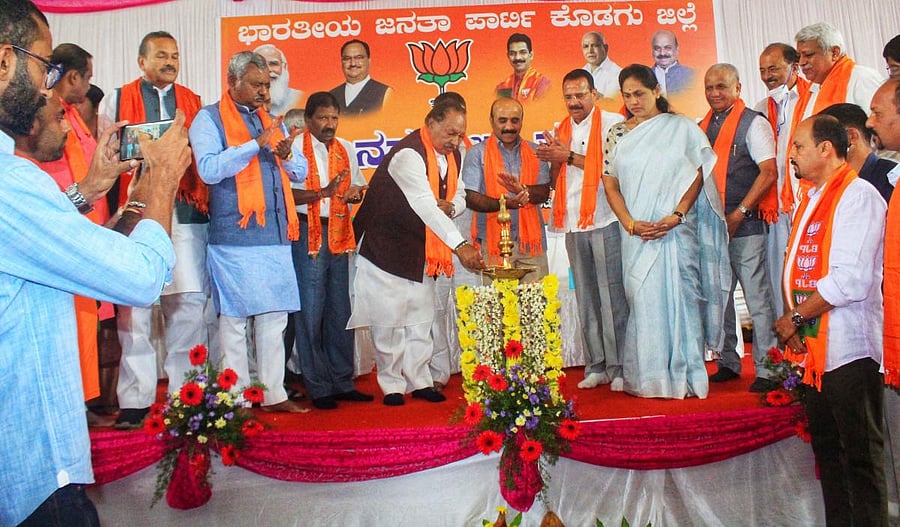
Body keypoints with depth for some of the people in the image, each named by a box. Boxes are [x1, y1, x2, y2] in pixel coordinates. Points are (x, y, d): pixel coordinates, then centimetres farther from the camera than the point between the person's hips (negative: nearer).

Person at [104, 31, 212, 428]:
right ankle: (135, 400, 6)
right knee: (134, 304, -2)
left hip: (186, 212, 1)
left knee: (189, 302, -3)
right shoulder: (116, 100, 14)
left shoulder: (193, 102, 19)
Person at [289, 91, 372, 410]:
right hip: (308, 234, -5)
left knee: (341, 310, 9)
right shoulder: (295, 148, -3)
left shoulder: (346, 149, 16)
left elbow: (359, 184, 23)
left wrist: (356, 193, 0)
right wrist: (323, 193, -22)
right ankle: (318, 388, 9)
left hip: (341, 234, 6)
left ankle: (342, 382, 20)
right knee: (311, 312, -2)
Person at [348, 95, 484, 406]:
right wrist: (459, 246, -41)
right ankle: (392, 385, 13)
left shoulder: (452, 155, 3)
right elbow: (426, 206, -35)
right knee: (389, 317, -1)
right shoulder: (408, 155, -25)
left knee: (421, 317, 9)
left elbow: (459, 196, 11)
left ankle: (419, 381, 20)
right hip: (386, 247, -7)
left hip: (420, 250, 7)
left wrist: (449, 206, -15)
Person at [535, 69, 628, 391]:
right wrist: (555, 159, -3)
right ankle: (595, 366, 13)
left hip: (604, 221, -5)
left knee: (613, 295, -4)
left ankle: (619, 367, 5)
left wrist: (570, 156, -7)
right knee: (585, 298, 6)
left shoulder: (612, 123, 2)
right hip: (573, 224, 5)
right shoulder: (560, 131, 18)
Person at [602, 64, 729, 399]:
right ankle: (649, 378, 12)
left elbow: (698, 174, 0)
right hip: (637, 234, 2)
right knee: (643, 300, 2)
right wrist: (630, 223, -6)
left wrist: (677, 215, -13)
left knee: (679, 296, -2)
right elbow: (610, 184, 7)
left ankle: (684, 376, 9)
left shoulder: (682, 128, 4)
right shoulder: (617, 134, 10)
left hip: (676, 230, -2)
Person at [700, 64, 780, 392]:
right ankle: (728, 363, 23)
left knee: (757, 297, -4)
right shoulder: (701, 128, 15)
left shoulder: (753, 123, -3)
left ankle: (767, 370, 5)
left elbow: (769, 173, -10)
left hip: (746, 225, -6)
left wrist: (739, 214, -15)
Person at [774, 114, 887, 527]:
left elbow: (851, 280, -22)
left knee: (860, 456, 1)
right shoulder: (811, 200, 17)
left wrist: (796, 318, -13)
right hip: (813, 348, 9)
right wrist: (793, 320, 0)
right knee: (827, 450, 18)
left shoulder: (857, 196, -12)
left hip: (848, 349, -9)